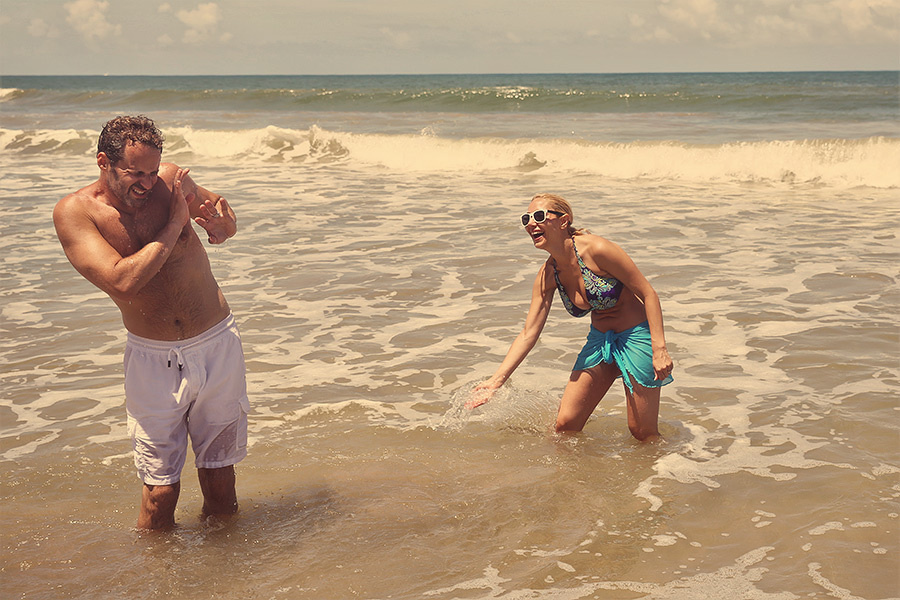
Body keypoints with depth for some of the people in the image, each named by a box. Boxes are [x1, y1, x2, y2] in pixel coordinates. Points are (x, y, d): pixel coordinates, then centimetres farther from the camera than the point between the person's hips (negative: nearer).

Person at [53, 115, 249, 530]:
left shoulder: (170, 179, -4)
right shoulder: (75, 212, -11)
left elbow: (218, 204, 17)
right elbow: (123, 282, -24)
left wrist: (223, 224, -7)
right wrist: (175, 225, -18)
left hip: (217, 346, 2)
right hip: (152, 360, -2)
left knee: (220, 479, 10)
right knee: (160, 492, -4)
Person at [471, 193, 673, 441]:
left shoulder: (596, 249, -23)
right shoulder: (548, 275, -5)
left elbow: (648, 294, -19)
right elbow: (528, 333, -3)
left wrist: (659, 350, -25)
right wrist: (496, 381, -10)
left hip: (637, 335, -5)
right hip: (599, 339, 6)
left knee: (643, 435, 1)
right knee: (565, 425, 1)